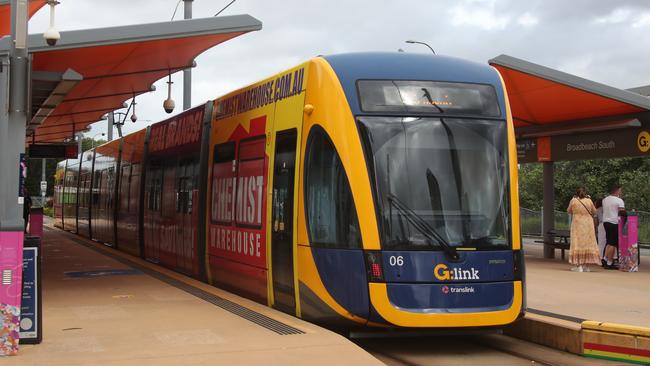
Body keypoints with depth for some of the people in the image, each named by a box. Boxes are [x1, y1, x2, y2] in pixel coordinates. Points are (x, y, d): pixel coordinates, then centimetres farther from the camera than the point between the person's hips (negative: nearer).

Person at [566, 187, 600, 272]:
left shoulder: (574, 200, -6)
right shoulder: (589, 201, -2)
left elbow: (568, 210, 8)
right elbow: (594, 211, 9)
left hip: (577, 224, -2)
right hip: (588, 225, 2)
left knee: (577, 243, 1)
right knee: (588, 243, 9)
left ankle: (579, 265, -6)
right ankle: (586, 266, 11)